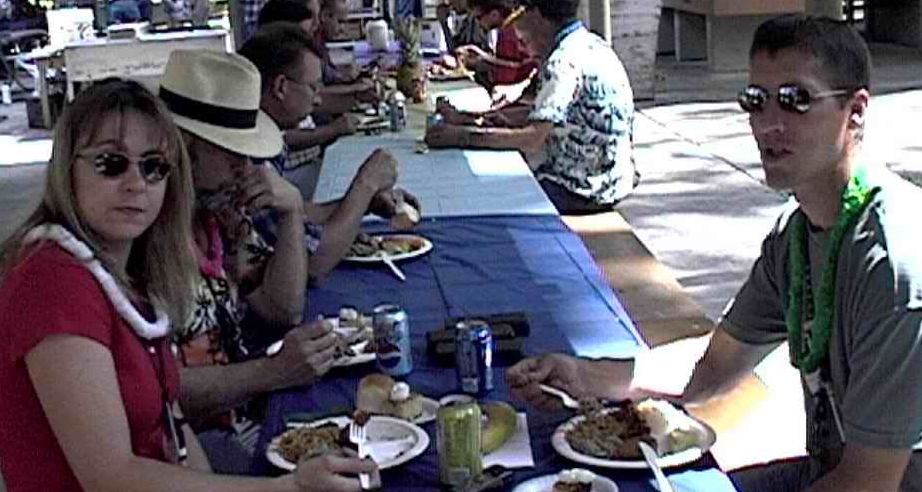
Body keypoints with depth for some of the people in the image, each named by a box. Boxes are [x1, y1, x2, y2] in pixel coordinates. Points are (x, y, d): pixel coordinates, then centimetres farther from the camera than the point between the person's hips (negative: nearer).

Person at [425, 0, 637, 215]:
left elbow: (532, 138, -27)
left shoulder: (566, 61, -21)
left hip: (587, 189, -9)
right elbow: (545, 113, 11)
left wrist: (462, 135, -22)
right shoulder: (590, 44, 9)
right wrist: (468, 119, 6)